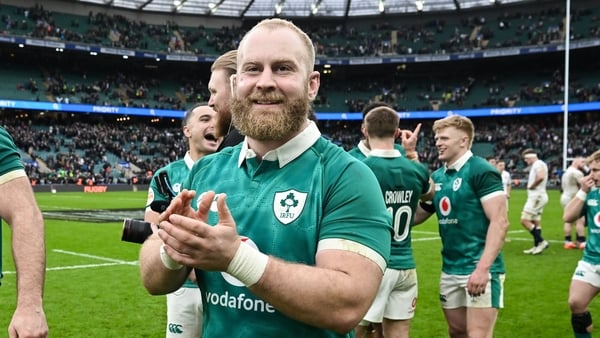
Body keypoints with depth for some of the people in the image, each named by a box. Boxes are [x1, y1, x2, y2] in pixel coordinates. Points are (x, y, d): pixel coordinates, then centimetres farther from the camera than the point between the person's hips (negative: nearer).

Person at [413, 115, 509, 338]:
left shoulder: (481, 171, -11)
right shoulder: (437, 177, 10)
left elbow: (500, 222, -17)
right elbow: (415, 216, 15)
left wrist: (483, 268, -25)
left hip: (479, 269, -7)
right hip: (450, 270, 7)